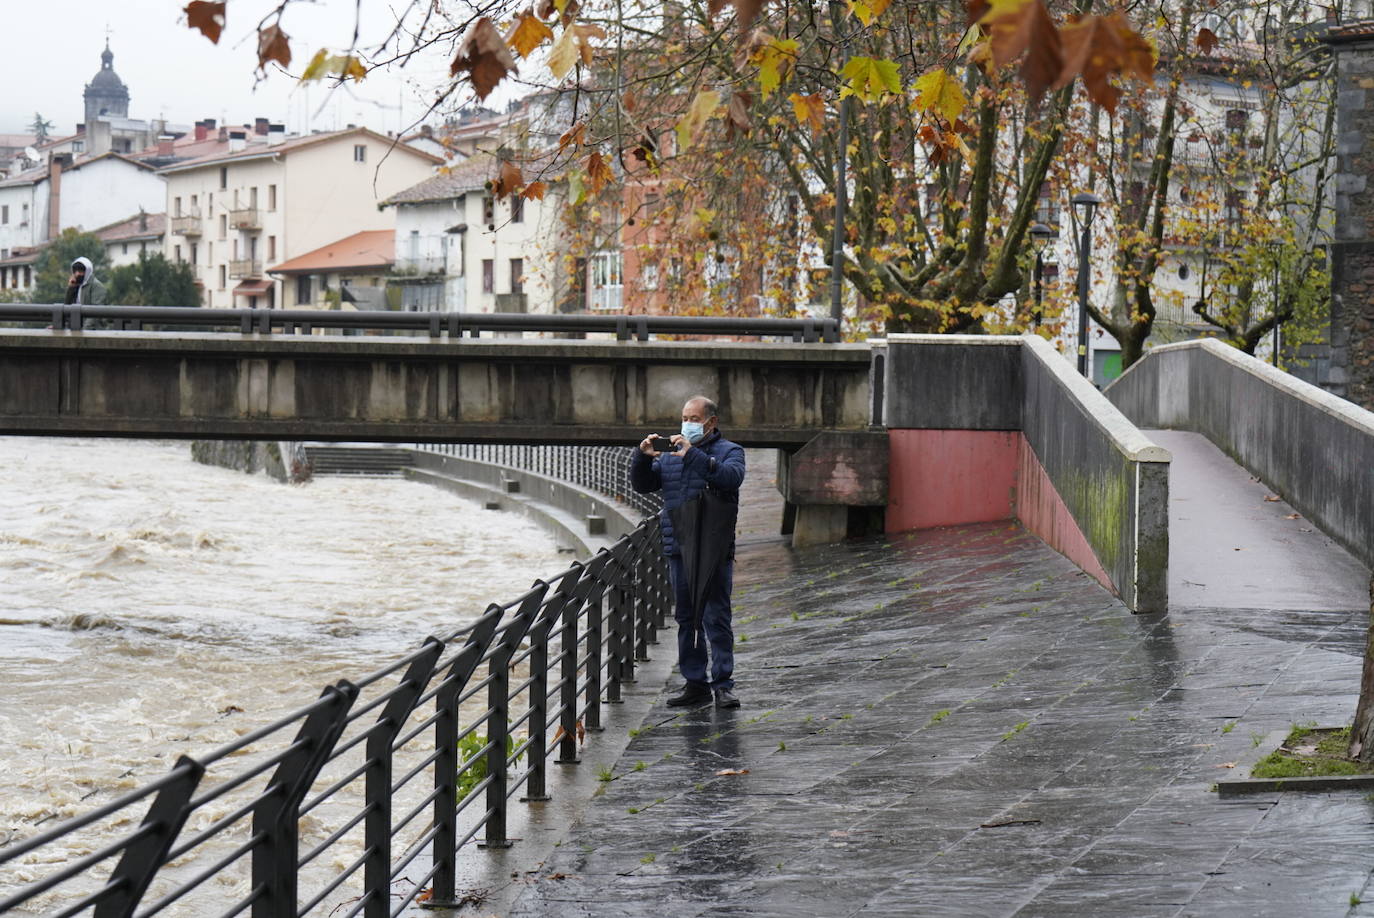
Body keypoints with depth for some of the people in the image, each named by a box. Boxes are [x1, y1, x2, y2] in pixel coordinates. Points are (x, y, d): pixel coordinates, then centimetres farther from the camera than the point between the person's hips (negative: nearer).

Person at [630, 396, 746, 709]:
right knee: (686, 618, 9)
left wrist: (693, 456, -22)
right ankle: (695, 683, 15)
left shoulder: (730, 451, 3)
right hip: (679, 550, 5)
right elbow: (642, 484, 14)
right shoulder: (671, 454, 18)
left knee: (716, 618, -8)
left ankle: (723, 684, -5)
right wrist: (642, 458, -5)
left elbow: (731, 477, -18)